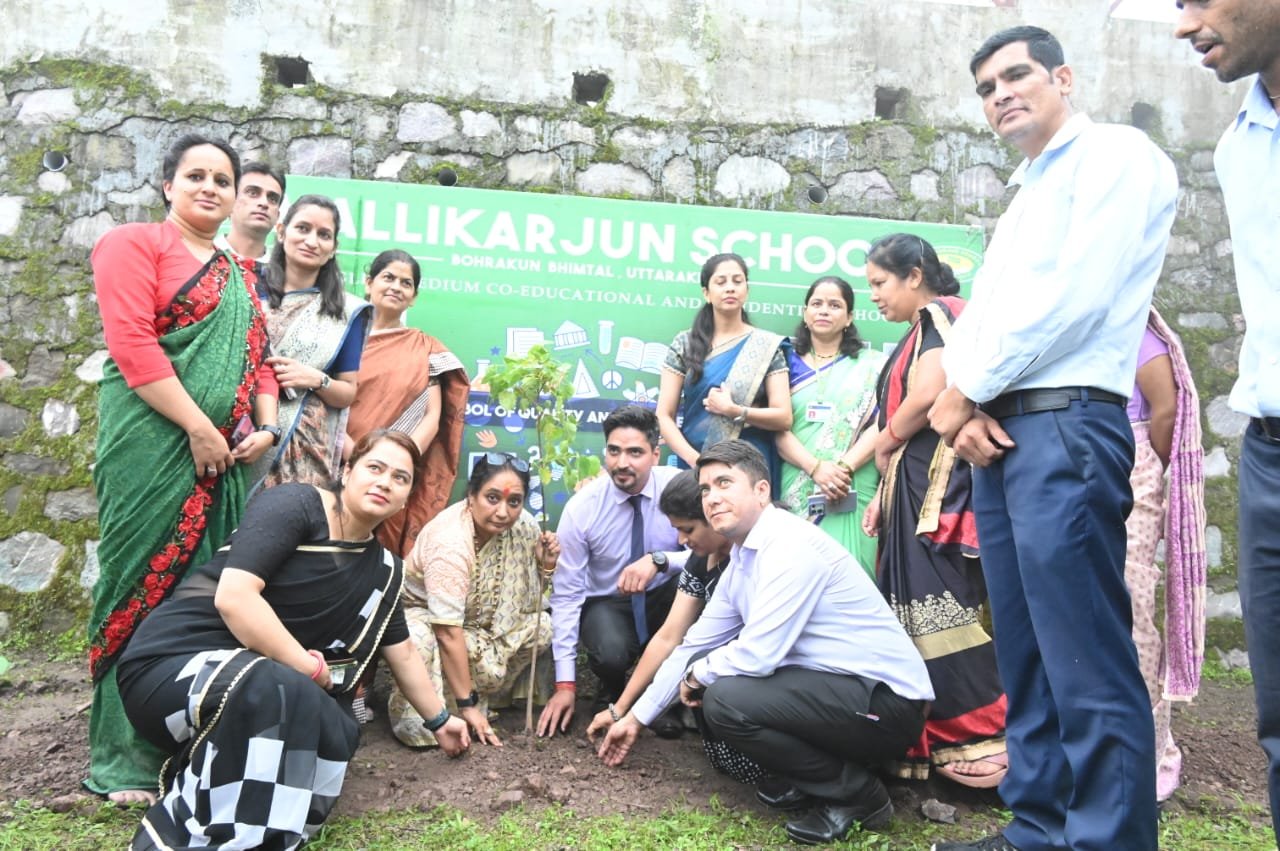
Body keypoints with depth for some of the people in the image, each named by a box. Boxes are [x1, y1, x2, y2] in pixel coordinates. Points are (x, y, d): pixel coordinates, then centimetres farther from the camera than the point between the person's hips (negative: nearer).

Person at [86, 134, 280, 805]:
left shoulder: (239, 274, 21)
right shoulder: (135, 244, 1)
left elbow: (257, 359, 18)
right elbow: (131, 343, -11)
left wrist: (264, 428, 1)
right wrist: (199, 428, -15)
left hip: (226, 454, 6)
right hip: (153, 442, -6)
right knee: (147, 581, -2)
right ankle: (126, 761, 9)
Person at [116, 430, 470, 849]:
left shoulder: (382, 568, 7)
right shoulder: (296, 503, -13)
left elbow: (402, 653, 17)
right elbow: (233, 597, -24)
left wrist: (439, 721, 24)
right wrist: (309, 668, -19)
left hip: (255, 682, 7)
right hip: (172, 662, -7)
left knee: (338, 732, -20)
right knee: (286, 694, -35)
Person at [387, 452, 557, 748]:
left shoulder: (522, 525, -16)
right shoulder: (449, 542, -33)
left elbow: (526, 601, -1)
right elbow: (448, 633, -32)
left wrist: (545, 565, -22)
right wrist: (467, 704, -28)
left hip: (479, 620, 7)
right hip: (422, 614, -6)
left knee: (541, 626, -15)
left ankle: (483, 694, 0)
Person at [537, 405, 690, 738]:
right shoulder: (581, 507, -17)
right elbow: (566, 593, -15)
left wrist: (659, 560, -41)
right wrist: (565, 684, -17)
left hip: (663, 598, 2)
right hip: (607, 603, -1)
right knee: (611, 653, -35)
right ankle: (611, 693, 6)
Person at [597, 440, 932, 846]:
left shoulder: (791, 546, -21)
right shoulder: (741, 560, 8)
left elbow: (757, 654, -27)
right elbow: (696, 645, 16)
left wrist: (698, 674, -6)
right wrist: (635, 717, 19)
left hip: (885, 703, -9)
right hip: (833, 686, 9)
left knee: (725, 699, -24)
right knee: (710, 672, 9)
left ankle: (855, 790, -4)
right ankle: (802, 779, 13)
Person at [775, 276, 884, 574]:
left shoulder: (871, 365, 10)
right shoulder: (788, 362, 12)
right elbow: (778, 429, 3)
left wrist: (844, 467, -15)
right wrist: (815, 467, -13)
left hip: (853, 490, -1)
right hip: (798, 490, 1)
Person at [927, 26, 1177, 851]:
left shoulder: (1118, 155, 1)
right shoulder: (1023, 200, 26)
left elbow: (1075, 297, -13)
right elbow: (976, 317, 16)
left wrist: (964, 391, -7)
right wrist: (968, 408, -3)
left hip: (1064, 428, -8)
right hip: (1001, 436, 9)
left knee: (1088, 664, -8)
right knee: (1027, 656, 11)